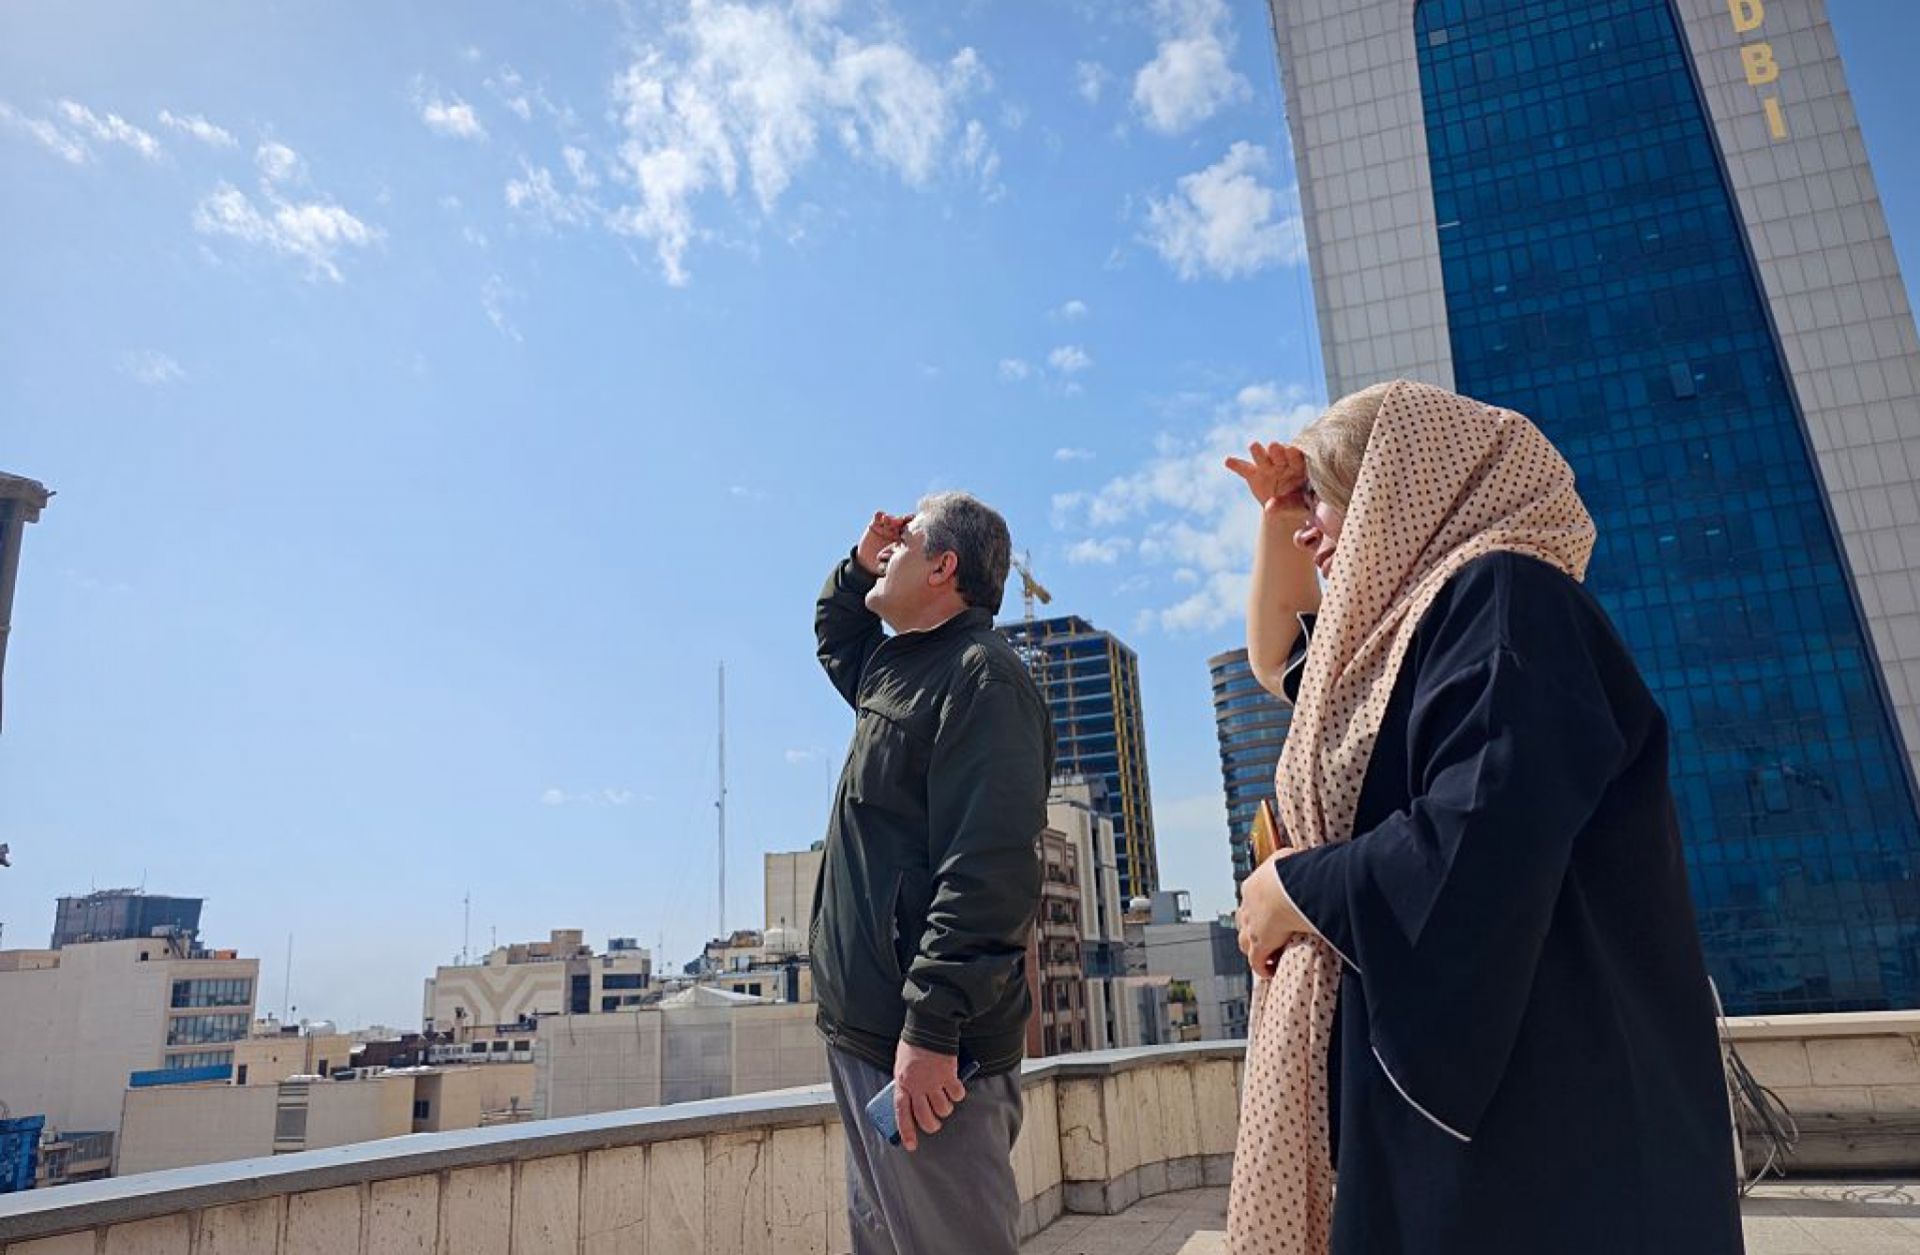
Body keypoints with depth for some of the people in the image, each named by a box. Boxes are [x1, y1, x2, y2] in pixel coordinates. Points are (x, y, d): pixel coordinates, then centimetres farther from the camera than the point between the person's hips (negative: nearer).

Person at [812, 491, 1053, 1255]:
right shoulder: (897, 669, 17)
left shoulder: (980, 676, -14)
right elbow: (835, 636, 40)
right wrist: (859, 564, 20)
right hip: (867, 1029, 10)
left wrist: (931, 1027, -28)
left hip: (921, 1044, -10)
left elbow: (988, 868, -24)